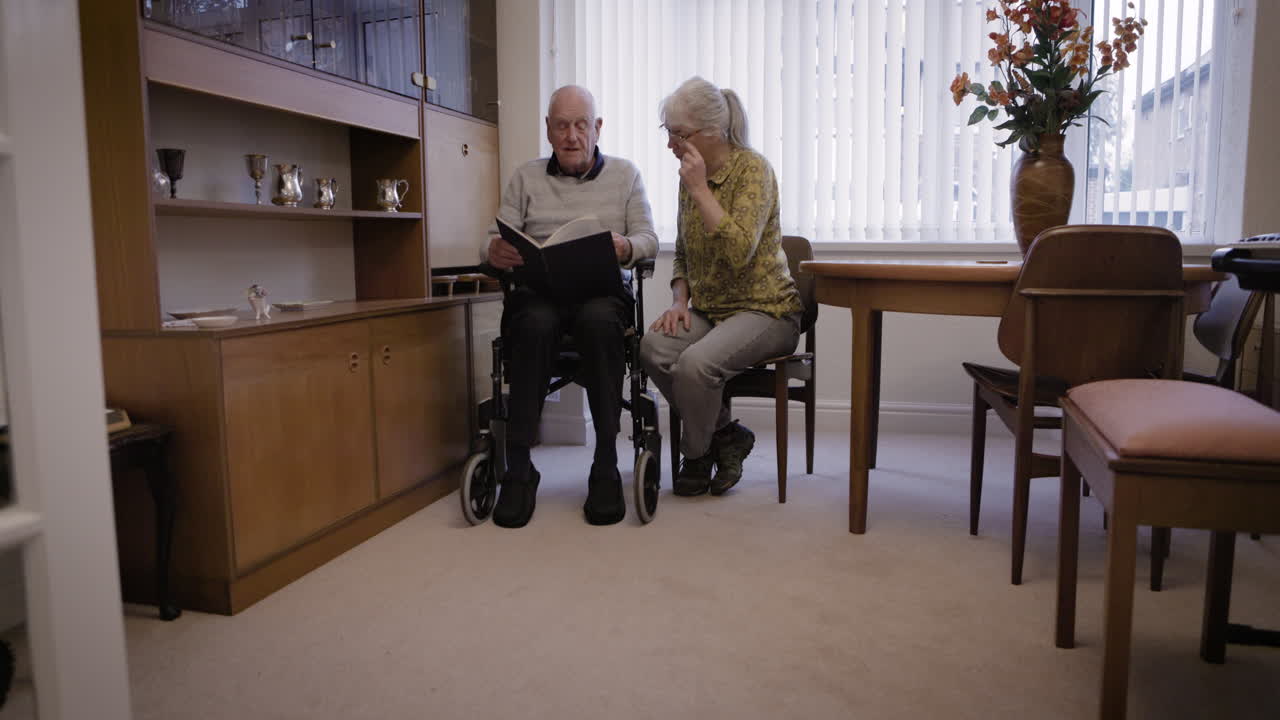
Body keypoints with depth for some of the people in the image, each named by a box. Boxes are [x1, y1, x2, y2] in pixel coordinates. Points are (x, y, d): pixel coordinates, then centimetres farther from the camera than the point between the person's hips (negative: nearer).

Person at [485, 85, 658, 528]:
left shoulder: (625, 175, 17)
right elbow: (498, 241, 11)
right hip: (539, 291, 1)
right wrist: (497, 252, -15)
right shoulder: (526, 178, 18)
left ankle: (606, 469, -31)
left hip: (603, 290, 0)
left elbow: (649, 239, 7)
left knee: (598, 319, -38)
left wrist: (626, 248, -17)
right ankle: (518, 470, -30)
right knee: (536, 322, -37)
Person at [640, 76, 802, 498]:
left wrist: (700, 189, -22)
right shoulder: (690, 176, 8)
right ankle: (726, 435, -5)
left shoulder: (752, 169, -12)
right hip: (709, 310, 6)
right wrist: (679, 300, 0)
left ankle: (697, 456, -2)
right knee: (654, 346, -24)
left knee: (695, 362, -32)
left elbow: (739, 252, -26)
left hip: (764, 309, -6)